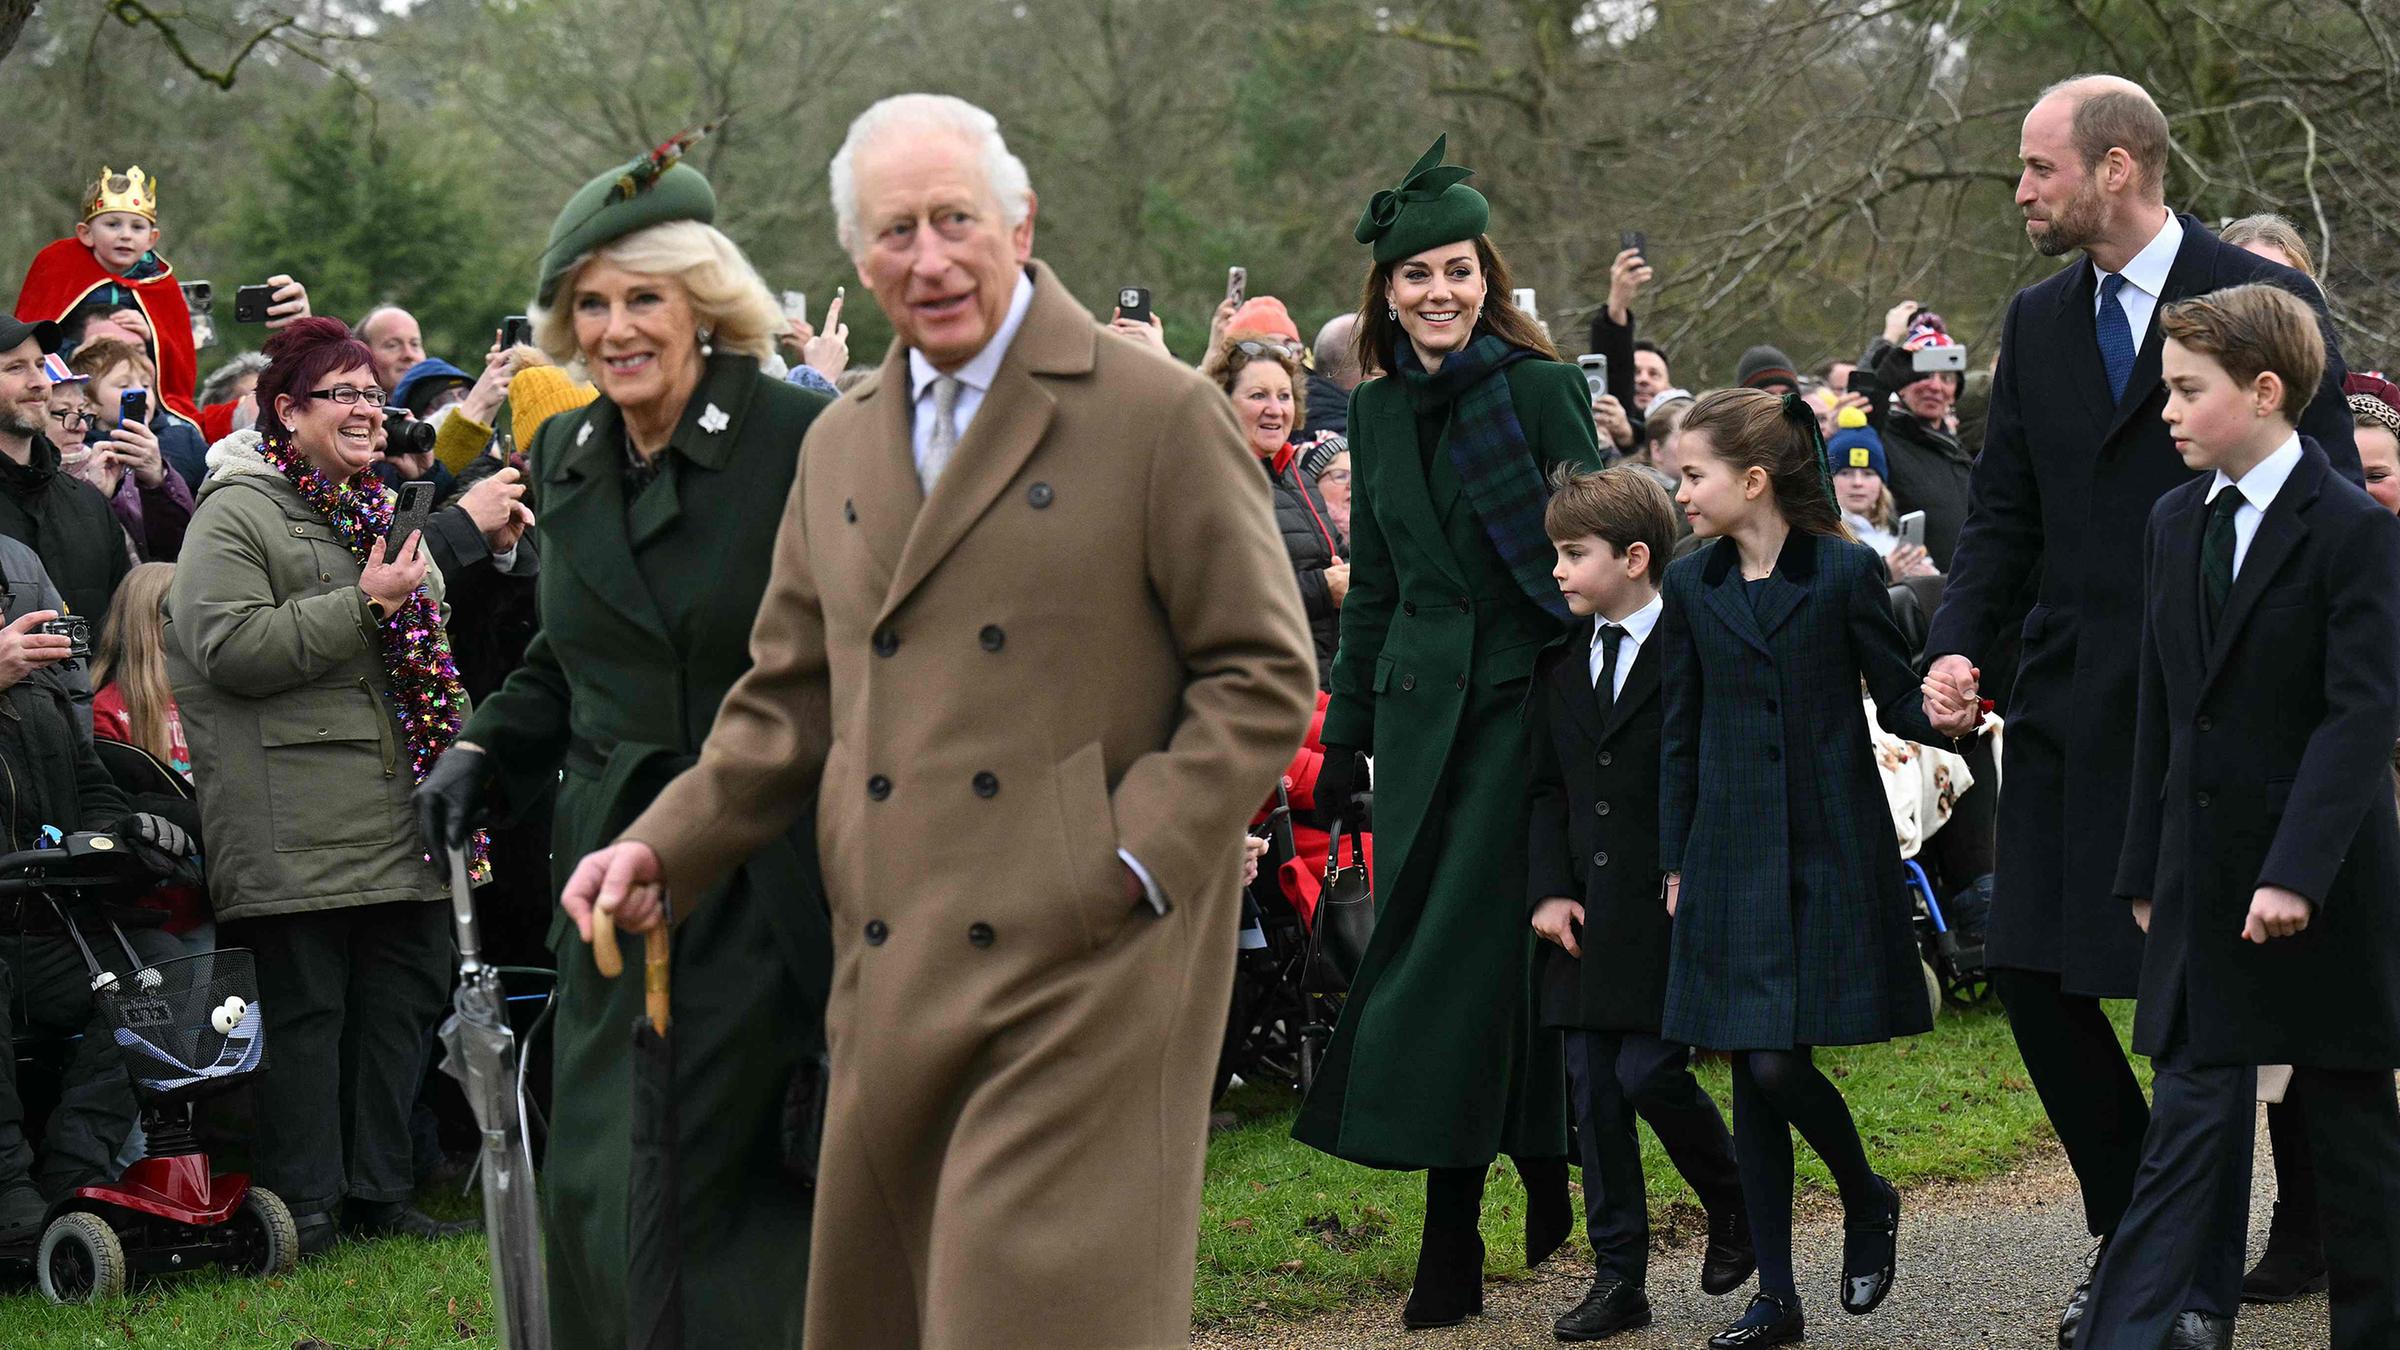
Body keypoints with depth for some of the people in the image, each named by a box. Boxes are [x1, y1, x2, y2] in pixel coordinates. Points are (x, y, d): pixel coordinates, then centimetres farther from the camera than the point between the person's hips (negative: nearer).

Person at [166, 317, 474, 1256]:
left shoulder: (376, 510, 20)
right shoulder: (236, 514, -6)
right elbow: (228, 648, -19)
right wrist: (364, 605, -19)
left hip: (395, 816, 8)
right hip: (298, 821, -8)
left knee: (402, 994, 9)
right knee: (306, 1007, -5)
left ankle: (382, 1195, 17)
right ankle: (304, 1206, 1)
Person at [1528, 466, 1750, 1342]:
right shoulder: (1559, 663, 11)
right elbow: (1544, 787, 13)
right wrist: (1548, 890, 2)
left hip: (1671, 910, -6)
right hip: (1586, 915, 6)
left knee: (1648, 1070, -11)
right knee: (1593, 1087, 4)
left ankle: (1733, 1202, 17)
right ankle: (1618, 1276, 10)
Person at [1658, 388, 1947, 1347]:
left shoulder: (1845, 572, -5)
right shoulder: (1691, 587, 7)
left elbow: (1898, 700, -1)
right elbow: (1680, 737, 11)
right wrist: (1676, 865, 8)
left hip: (1831, 849, -4)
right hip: (1732, 854, 4)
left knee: (1781, 1063, -11)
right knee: (1751, 1072, 3)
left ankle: (1867, 1199, 18)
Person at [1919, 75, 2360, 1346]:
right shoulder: (2038, 322, 11)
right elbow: (2003, 513, 13)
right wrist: (1958, 644, -3)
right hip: (2071, 704, 6)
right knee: (2032, 972, 4)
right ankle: (2132, 1224, 21)